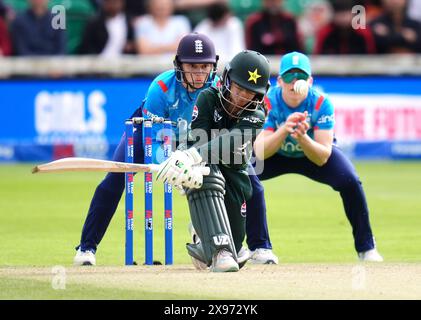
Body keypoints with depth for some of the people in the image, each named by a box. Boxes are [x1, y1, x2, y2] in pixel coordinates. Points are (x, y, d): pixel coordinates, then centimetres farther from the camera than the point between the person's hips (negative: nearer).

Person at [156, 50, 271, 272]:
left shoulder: (256, 115, -17)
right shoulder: (208, 98, -16)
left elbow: (231, 140, -37)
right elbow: (199, 141, -27)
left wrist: (192, 156, -55)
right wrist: (188, 164, -52)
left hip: (235, 172, 2)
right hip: (206, 169, -2)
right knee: (208, 181, -41)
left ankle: (206, 247, 38)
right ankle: (220, 250, -49)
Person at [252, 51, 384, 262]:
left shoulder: (321, 104, -28)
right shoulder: (268, 102, -28)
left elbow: (322, 158, -34)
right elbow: (260, 152, -37)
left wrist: (303, 137, -53)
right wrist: (284, 130, -53)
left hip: (315, 153, 0)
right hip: (276, 155, 0)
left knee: (350, 181, -27)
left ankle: (366, 247, -6)